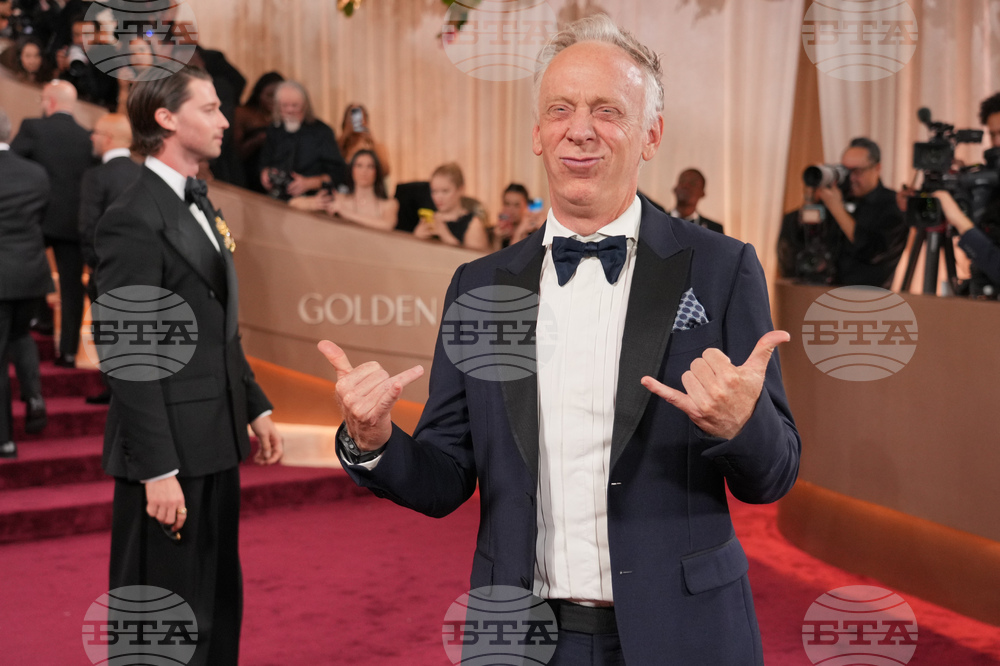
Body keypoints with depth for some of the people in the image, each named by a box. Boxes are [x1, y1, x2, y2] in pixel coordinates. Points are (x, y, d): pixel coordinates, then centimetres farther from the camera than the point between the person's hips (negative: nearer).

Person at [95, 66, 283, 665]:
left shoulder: (198, 204, 14)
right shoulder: (135, 219, -15)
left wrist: (256, 407, 16)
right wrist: (158, 470, -21)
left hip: (215, 445, 9)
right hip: (169, 449, -9)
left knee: (219, 606, 19)